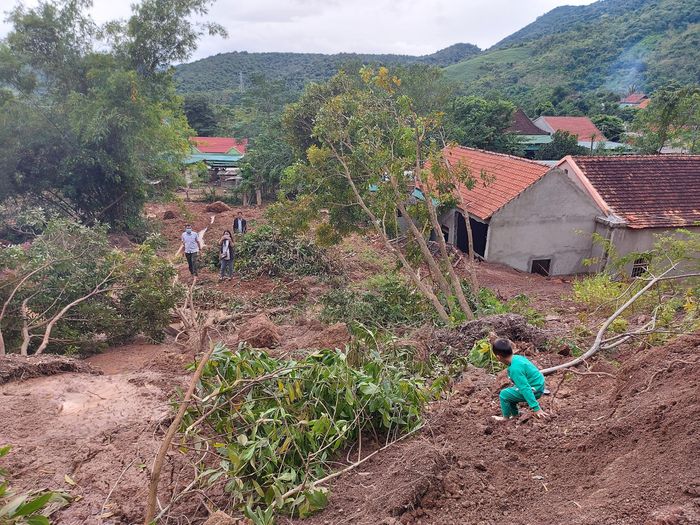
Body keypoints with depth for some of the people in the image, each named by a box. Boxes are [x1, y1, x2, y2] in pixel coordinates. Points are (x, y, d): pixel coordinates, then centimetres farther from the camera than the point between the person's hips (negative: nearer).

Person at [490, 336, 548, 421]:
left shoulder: (515, 369, -29)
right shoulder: (517, 357, -2)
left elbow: (525, 389, -30)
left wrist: (536, 408, -29)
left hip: (535, 391, -9)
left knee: (504, 394, -4)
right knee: (509, 392, 19)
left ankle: (506, 417, 15)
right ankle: (515, 414, 31)